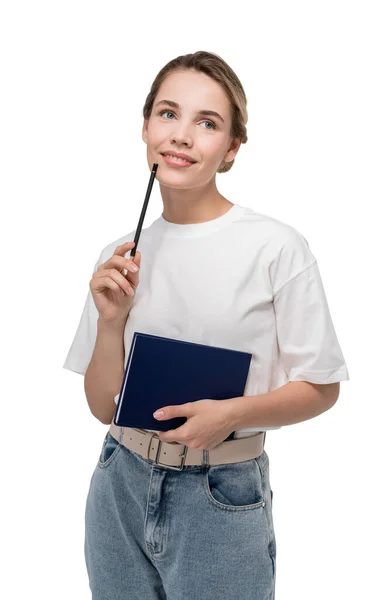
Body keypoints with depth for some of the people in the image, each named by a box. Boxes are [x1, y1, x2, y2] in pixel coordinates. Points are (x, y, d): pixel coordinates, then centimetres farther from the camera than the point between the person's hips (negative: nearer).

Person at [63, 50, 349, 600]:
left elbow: (321, 385, -6)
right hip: (121, 486, 4)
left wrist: (234, 412, -22)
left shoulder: (278, 247, -13)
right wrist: (111, 321, -12)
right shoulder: (121, 256, 1)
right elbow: (103, 407, 3)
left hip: (223, 498, -3)